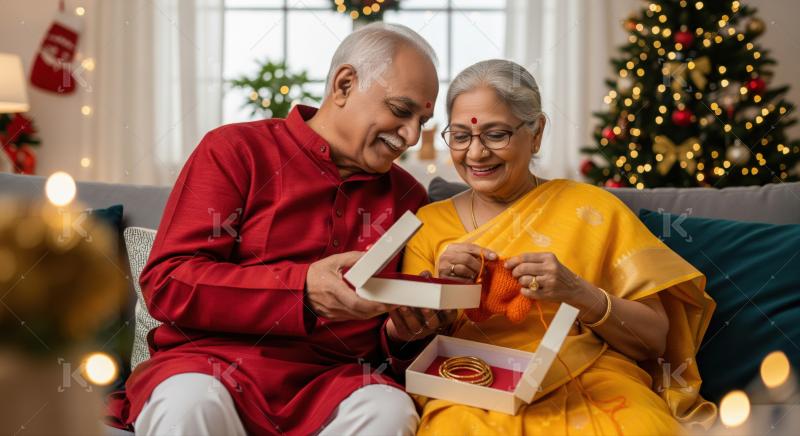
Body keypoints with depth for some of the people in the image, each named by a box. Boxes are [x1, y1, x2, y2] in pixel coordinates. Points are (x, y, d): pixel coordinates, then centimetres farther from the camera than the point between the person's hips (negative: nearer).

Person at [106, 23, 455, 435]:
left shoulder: (406, 196, 15)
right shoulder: (235, 151, 4)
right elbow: (166, 282, -7)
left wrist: (404, 332, -4)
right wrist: (302, 288, -18)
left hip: (331, 379, 3)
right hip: (213, 362, -3)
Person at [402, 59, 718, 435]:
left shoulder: (592, 209, 9)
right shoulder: (430, 224, 13)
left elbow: (655, 337, 4)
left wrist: (580, 294, -13)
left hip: (591, 387, 1)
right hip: (473, 398, 0)